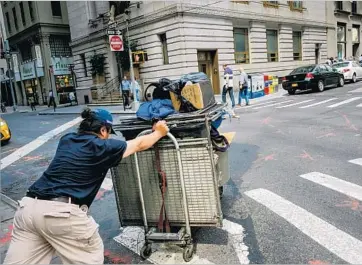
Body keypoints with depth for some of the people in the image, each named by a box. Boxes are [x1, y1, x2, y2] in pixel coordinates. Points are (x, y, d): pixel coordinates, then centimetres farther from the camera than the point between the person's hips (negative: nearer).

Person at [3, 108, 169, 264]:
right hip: (62, 212, -6)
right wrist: (159, 132, 32)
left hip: (28, 207, 7)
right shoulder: (102, 146, 2)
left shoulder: (67, 139, 18)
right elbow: (140, 144, 15)